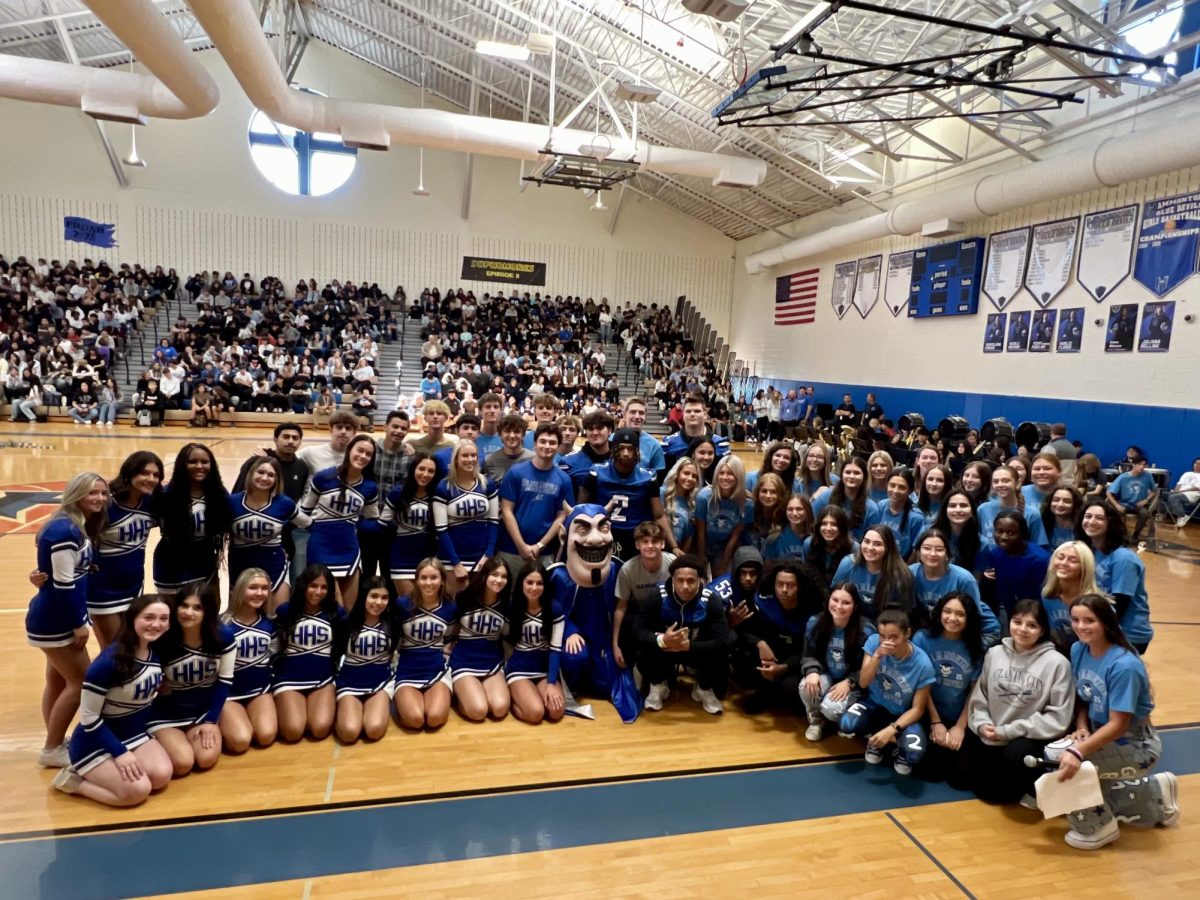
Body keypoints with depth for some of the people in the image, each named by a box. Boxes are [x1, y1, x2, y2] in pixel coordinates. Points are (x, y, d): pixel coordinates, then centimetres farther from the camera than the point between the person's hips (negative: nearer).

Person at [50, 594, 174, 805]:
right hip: (95, 742, -6)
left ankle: (101, 774, 8)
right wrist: (120, 753, -20)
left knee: (162, 776, -17)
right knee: (137, 791, -23)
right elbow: (89, 718, -19)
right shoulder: (109, 661, -26)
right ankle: (73, 780, 1)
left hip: (134, 734, 6)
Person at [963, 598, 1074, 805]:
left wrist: (1008, 731, -13)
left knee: (1015, 755, -35)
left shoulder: (1056, 663, -11)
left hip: (1031, 738, -4)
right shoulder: (994, 654, 3)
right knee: (983, 789, -4)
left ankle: (1032, 786, 1)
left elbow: (1058, 718, -12)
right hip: (990, 737, 5)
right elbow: (979, 698, 10)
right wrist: (982, 724, -11)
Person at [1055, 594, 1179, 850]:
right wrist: (1081, 728, -13)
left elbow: (1118, 724, -28)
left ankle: (1099, 828, 2)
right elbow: (1082, 698, 6)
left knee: (1068, 764, -25)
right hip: (1102, 736, 8)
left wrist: (1078, 751, -37)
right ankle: (1156, 792, 33)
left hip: (1136, 746, -8)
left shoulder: (1124, 665, -29)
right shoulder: (1078, 650, -7)